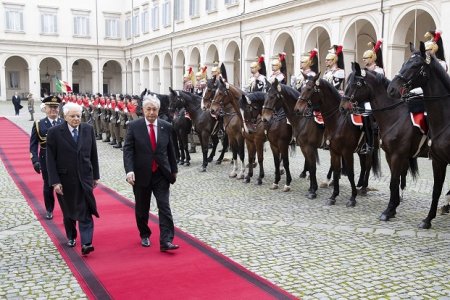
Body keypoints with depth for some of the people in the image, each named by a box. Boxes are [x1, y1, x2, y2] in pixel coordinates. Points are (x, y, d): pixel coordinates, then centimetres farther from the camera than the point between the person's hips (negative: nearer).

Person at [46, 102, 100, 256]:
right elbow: (51, 159, -7)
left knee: (85, 212, -6)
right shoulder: (54, 132, -8)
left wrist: (95, 176, 8)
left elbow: (93, 154, 6)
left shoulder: (88, 129, 0)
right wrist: (55, 181, -12)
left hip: (85, 178, 1)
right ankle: (71, 236, 37)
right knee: (68, 211, 16)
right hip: (65, 179, 0)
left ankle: (86, 244, -8)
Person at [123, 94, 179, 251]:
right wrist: (129, 170, -22)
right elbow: (128, 150, -10)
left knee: (165, 207, -6)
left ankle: (166, 241, -5)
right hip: (141, 174, -1)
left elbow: (171, 150, 9)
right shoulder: (134, 126, -5)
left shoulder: (166, 126, 1)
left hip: (161, 174, 1)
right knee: (142, 209, 13)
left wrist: (174, 170, 13)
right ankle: (144, 235, 34)